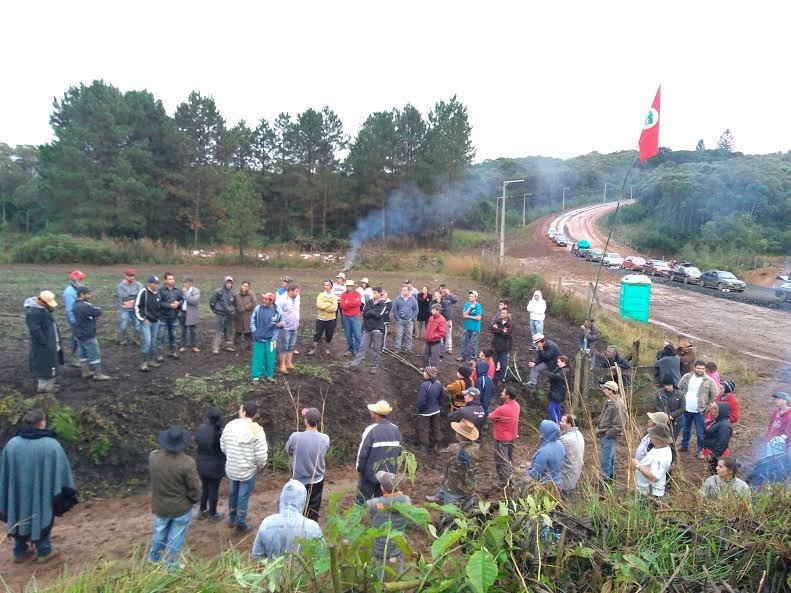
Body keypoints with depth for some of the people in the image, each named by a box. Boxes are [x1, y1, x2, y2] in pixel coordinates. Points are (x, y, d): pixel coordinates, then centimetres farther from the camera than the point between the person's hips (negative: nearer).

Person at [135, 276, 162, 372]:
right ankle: (145, 362, -4)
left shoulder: (158, 293, 8)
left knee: (153, 342, 11)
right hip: (146, 322, -7)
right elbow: (137, 307, -11)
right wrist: (143, 319, -12)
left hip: (155, 322, 7)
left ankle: (150, 360, 21)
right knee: (146, 341, -11)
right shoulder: (143, 292, -13)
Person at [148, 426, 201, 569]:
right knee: (175, 538, 18)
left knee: (160, 532, 29)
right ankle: (170, 566, 35)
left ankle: (154, 557, 52)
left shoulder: (153, 456, -19)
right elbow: (195, 488, -19)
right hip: (181, 508, -4)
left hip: (160, 505, 4)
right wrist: (194, 499, 2)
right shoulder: (187, 462, -31)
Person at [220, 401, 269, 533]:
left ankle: (232, 519, 46)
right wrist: (260, 466, 0)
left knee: (232, 494, 25)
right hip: (248, 471, -4)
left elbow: (223, 447, 1)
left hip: (231, 469, 4)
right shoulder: (257, 430, -22)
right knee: (243, 497, 13)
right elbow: (261, 455, -22)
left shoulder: (229, 426, -9)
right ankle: (240, 525, 27)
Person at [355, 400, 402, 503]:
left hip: (371, 473, -4)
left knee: (361, 501, 13)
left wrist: (359, 468, -1)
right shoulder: (396, 429, -2)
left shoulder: (371, 430, -19)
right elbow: (399, 451, 5)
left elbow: (362, 452, -16)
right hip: (389, 473, 5)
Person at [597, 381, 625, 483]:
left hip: (608, 437, -10)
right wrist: (599, 430, 12)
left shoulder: (615, 405, -23)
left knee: (605, 461, -4)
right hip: (605, 435, 10)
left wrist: (607, 434, -17)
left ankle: (605, 481, 4)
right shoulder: (608, 402, 7)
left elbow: (618, 426, -23)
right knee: (610, 459, 23)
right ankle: (611, 478, 37)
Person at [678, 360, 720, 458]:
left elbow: (715, 395, -3)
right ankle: (684, 446, 34)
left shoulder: (709, 381, -8)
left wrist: (707, 407, -6)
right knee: (686, 429, 18)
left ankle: (700, 451, 17)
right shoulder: (686, 377, -2)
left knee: (700, 432, 2)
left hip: (699, 411, -3)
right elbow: (679, 389, 7)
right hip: (686, 409, 3)